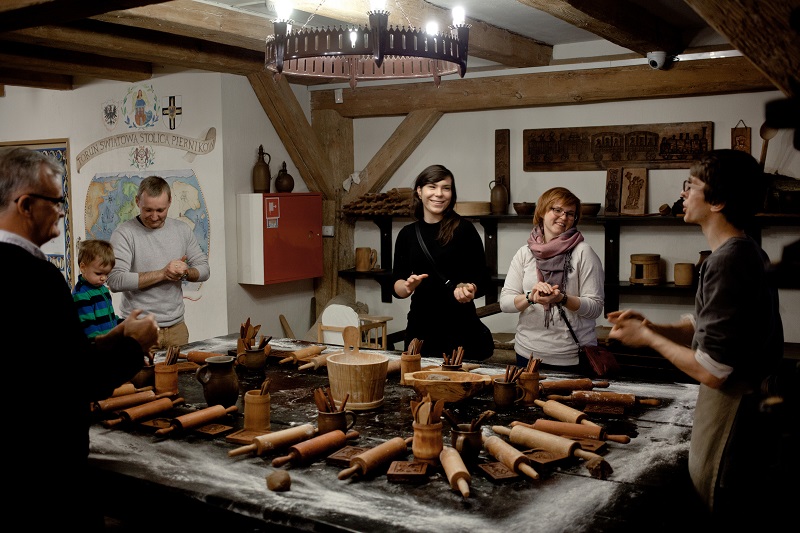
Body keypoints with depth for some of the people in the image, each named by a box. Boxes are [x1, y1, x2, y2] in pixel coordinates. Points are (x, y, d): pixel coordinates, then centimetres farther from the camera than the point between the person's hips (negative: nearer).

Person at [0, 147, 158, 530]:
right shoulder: (35, 275, -23)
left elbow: (40, 362, 6)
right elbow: (84, 384, -22)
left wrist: (115, 338, 9)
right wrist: (135, 345, -6)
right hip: (40, 470, -9)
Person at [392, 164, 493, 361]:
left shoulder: (463, 229, -4)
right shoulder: (407, 234, 6)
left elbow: (483, 280, -1)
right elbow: (397, 287, 7)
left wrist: (469, 290, -21)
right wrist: (408, 287, -14)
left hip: (460, 329, -3)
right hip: (420, 327, 3)